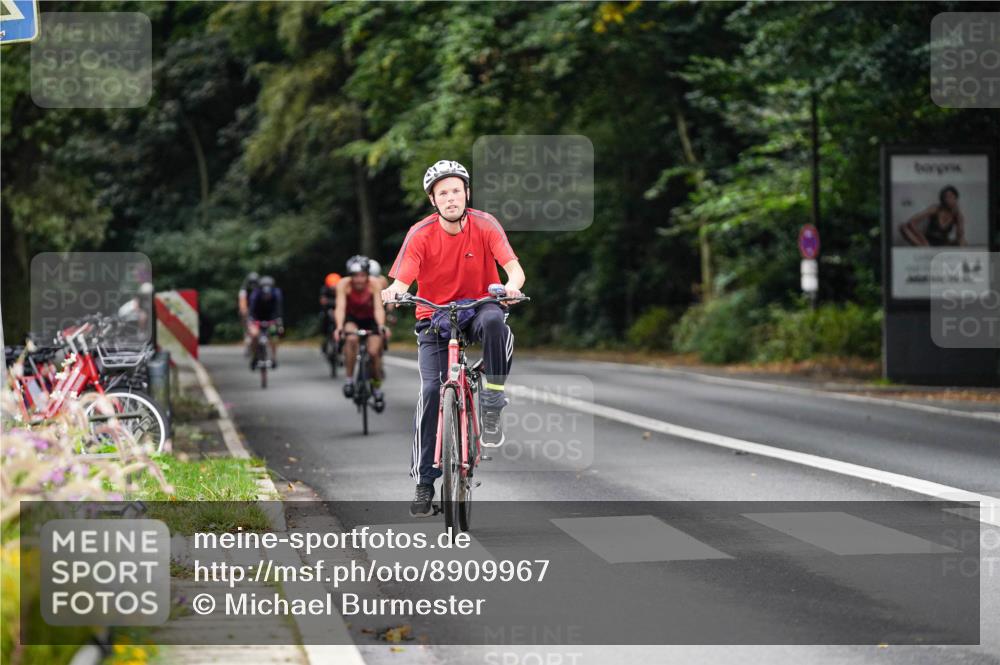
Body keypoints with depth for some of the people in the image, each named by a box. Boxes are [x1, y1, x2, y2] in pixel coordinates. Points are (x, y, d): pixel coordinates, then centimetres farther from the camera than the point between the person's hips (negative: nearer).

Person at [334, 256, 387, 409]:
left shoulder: (374, 284, -27)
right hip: (351, 319, 0)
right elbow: (340, 307, -35)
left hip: (370, 319, 0)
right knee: (351, 339, -33)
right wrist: (339, 328, -51)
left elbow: (379, 308, -34)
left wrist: (381, 326, -52)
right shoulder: (344, 285, -26)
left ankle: (377, 388, 9)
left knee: (374, 352, -16)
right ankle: (349, 379, -20)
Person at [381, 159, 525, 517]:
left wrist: (512, 284, -43)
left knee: (494, 320, -37)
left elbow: (514, 268, -19)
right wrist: (393, 292, -45)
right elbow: (402, 279, -20)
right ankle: (424, 481, -6)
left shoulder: (484, 225, -10)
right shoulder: (421, 234, -12)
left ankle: (493, 403, -21)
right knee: (431, 389, -15)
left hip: (477, 309, 0)